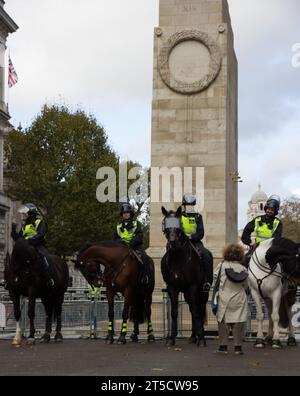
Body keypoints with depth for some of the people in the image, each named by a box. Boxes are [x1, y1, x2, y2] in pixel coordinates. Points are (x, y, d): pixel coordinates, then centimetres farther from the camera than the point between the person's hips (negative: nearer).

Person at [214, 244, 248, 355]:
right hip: (239, 300, 2)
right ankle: (238, 346, 9)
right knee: (238, 323, 7)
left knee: (223, 322, 7)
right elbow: (245, 286, 6)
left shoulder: (222, 266, -8)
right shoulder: (243, 269, -1)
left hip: (224, 299, -1)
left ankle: (223, 346, 8)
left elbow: (215, 278, -1)